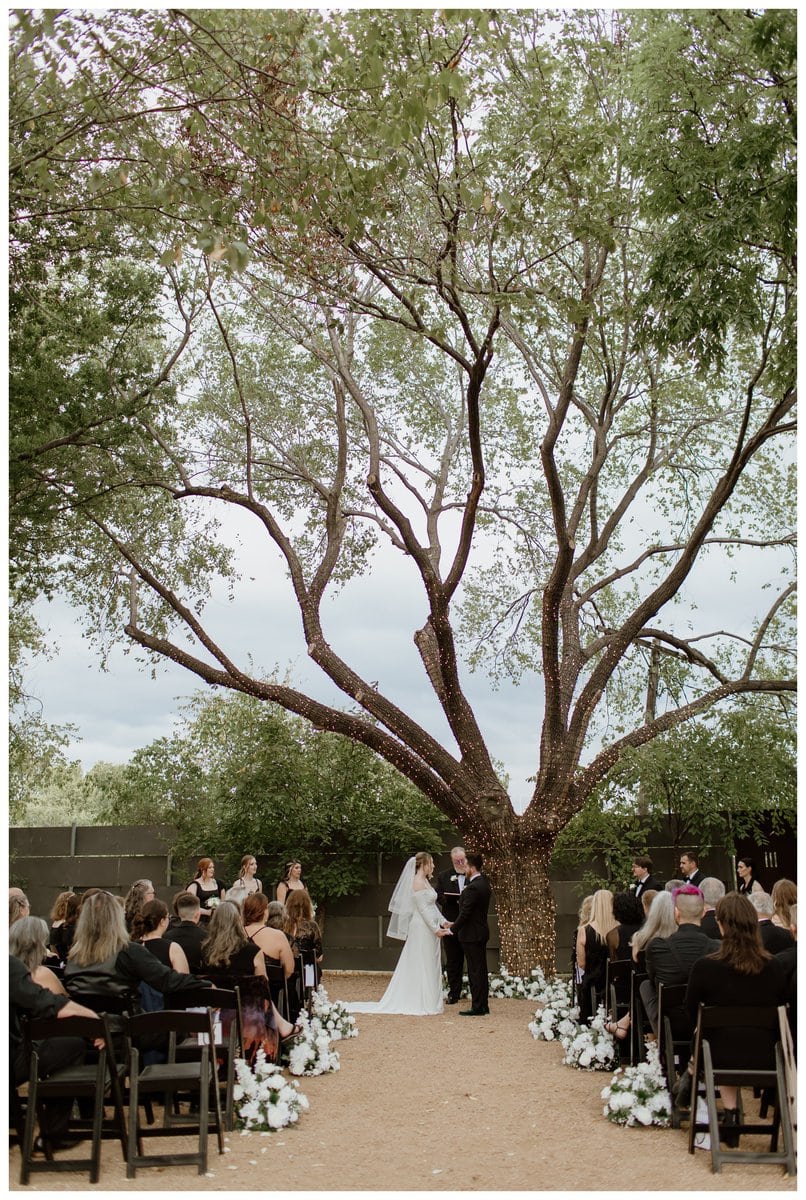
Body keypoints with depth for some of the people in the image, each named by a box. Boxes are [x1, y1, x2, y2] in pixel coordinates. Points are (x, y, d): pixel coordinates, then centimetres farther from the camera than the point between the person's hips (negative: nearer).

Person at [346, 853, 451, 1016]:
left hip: (429, 929, 9)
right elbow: (423, 909, -19)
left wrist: (442, 922, 3)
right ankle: (418, 1005, 3)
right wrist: (435, 929, -18)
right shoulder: (418, 883, -16)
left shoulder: (425, 881, 14)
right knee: (420, 966, -3)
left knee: (429, 967, 12)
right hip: (422, 928, -9)